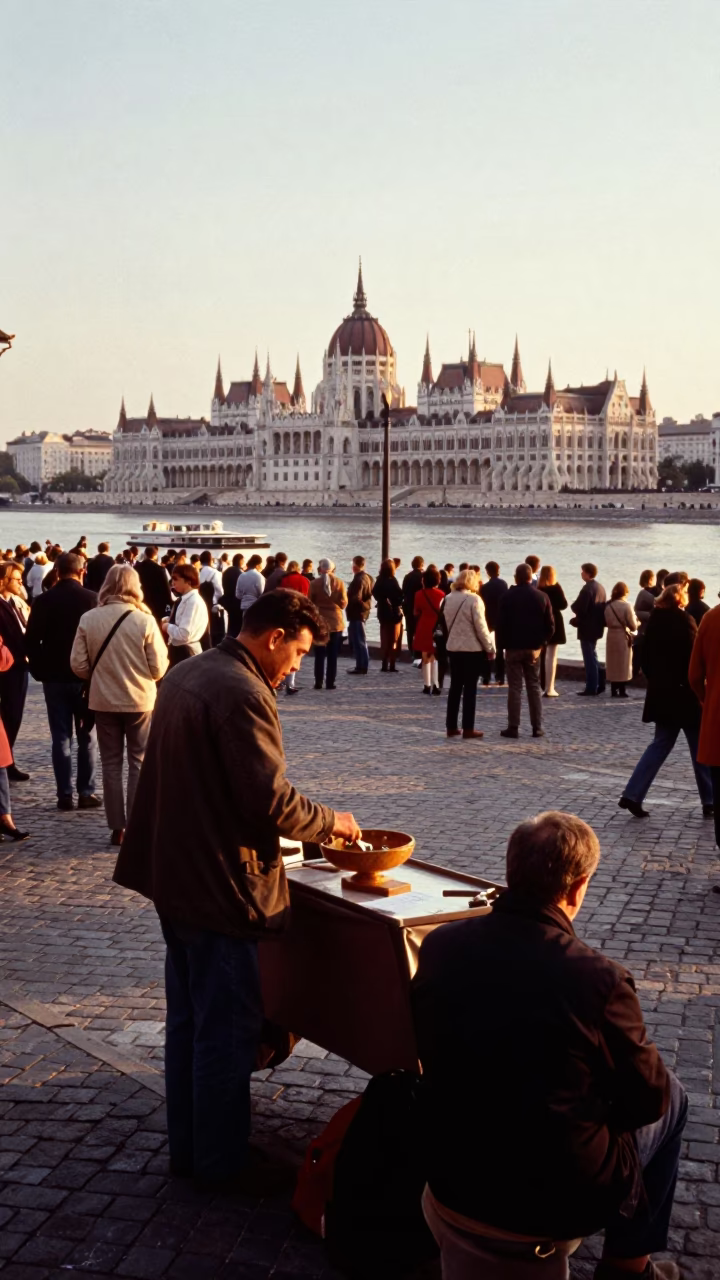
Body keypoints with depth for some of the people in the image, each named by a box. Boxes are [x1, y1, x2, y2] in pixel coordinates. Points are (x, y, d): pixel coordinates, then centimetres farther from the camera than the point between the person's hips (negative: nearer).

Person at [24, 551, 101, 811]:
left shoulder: (43, 601, -5)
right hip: (86, 675, -1)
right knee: (86, 737, 8)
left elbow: (30, 640, -5)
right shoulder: (92, 598, -8)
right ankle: (86, 793, 6)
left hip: (54, 677, 1)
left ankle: (65, 795, 4)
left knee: (61, 738, 5)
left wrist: (39, 670, 6)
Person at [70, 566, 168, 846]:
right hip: (140, 700, -1)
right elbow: (158, 668, -9)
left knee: (111, 764, 11)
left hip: (103, 700, 2)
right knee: (139, 763, 10)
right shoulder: (145, 620, -12)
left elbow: (78, 665, -5)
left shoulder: (88, 619, -7)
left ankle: (117, 828, 13)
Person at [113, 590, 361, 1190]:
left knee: (188, 1020, 19)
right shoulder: (243, 694, -21)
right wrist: (330, 821, -6)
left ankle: (187, 1145, 31)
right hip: (218, 886, -10)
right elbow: (272, 801, -24)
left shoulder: (185, 674, 10)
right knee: (228, 1028, 4)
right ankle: (222, 1162, 16)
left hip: (174, 874, 10)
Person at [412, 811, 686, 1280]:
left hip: (451, 1182, 5)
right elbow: (648, 1099, -9)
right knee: (672, 1098, 21)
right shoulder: (599, 979, -25)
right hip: (557, 1206, -5)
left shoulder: (439, 946, -10)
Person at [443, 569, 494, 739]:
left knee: (455, 687, 11)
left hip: (453, 647, 6)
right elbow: (480, 627, -13)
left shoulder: (448, 599, 6)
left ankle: (451, 727, 12)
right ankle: (468, 729, 0)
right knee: (470, 688, 0)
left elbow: (447, 623, 9)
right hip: (472, 649, -6)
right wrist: (490, 648, -6)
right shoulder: (474, 599, -13)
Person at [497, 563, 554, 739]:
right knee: (534, 688, 9)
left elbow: (502, 624, -7)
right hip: (534, 648, 2)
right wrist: (542, 642, 11)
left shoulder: (508, 597, -7)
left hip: (513, 647, -2)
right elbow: (550, 625, 0)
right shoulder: (542, 597, -1)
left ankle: (513, 727, -1)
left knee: (514, 688, 1)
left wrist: (504, 644, 3)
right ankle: (537, 727, 7)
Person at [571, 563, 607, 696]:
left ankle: (591, 688, 1)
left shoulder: (587, 589, -20)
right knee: (592, 657, 20)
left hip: (587, 628, -9)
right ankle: (598, 684, 20)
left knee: (590, 659, -3)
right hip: (596, 627, 9)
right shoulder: (600, 587, 9)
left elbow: (579, 609, -25)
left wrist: (573, 605, -2)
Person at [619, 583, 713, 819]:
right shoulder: (683, 620, -15)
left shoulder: (655, 620, 5)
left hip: (661, 693, 7)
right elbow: (693, 657, -18)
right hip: (684, 693, -7)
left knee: (661, 743, 13)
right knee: (700, 747, 6)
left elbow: (646, 655, 10)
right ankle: (709, 802, 14)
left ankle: (632, 795, 4)